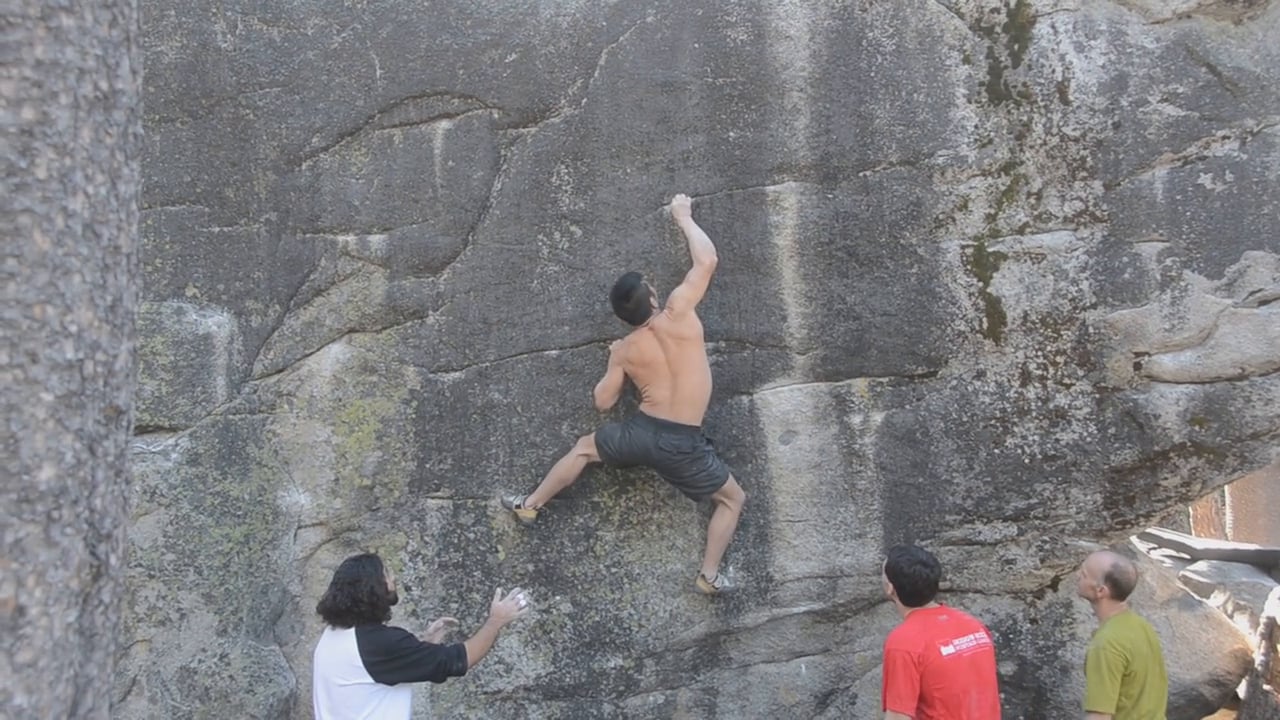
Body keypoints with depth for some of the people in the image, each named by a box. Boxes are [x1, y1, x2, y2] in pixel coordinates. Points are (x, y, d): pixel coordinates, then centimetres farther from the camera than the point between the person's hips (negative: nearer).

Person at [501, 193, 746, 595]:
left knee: (583, 448, 30)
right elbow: (707, 260, -2)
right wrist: (683, 217, 12)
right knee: (733, 500, 18)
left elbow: (603, 403, 12)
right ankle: (710, 575, 13)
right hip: (683, 444, -2)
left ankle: (530, 505, 37)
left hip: (642, 431, 3)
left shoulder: (624, 350, 2)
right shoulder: (678, 314, -9)